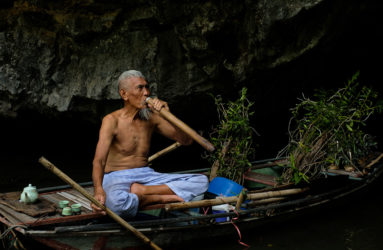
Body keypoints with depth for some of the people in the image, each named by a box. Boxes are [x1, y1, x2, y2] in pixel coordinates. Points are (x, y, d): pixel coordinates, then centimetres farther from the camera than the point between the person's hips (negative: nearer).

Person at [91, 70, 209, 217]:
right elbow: (99, 160, -21)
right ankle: (161, 198, -15)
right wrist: (98, 190, -41)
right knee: (116, 201, -43)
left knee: (201, 181, -11)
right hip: (117, 179, -5)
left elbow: (186, 140, 4)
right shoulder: (112, 121, -8)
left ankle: (141, 191, -21)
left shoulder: (151, 117, 7)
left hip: (146, 176, 5)